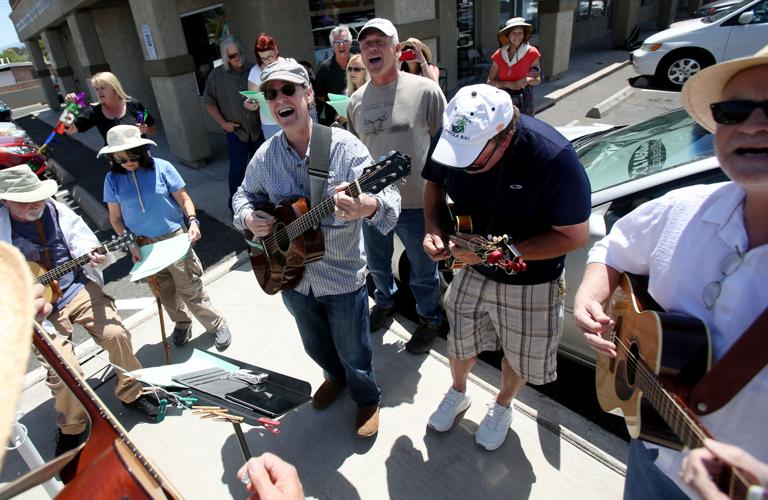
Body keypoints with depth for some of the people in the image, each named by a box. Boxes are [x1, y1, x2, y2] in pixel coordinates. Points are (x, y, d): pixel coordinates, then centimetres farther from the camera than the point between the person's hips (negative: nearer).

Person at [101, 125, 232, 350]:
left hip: (174, 238, -3)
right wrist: (131, 244, -8)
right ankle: (182, 323, 39)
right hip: (143, 246, 3)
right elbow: (116, 218, 4)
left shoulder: (161, 167, -9)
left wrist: (192, 221, -20)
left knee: (190, 289, -1)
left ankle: (217, 325, 16)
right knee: (165, 292, 17)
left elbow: (183, 199, -3)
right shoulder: (113, 179, -2)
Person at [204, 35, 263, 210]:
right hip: (236, 131, -2)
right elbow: (209, 103, 3)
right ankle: (234, 204, 14)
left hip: (258, 128, 2)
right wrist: (223, 123, -4)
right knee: (237, 169, 0)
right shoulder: (216, 75, -1)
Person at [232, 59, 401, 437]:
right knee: (315, 345, 28)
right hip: (291, 276, 5)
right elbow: (245, 194, 14)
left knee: (353, 353, 15)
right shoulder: (265, 156, -3)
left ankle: (367, 399, 46)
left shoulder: (344, 146, -18)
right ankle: (336, 377, 60)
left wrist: (368, 206, -52)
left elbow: (389, 199, -28)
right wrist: (248, 216, -9)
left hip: (343, 278, -4)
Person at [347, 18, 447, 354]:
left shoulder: (425, 90, -10)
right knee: (377, 264, 24)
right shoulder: (356, 101, 3)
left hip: (416, 203, -4)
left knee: (423, 271, 14)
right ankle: (385, 302, 54)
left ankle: (430, 319, 41)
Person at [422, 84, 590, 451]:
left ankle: (502, 407, 52)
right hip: (471, 269, 3)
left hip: (530, 282, -3)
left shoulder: (552, 157, -32)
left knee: (521, 355, 19)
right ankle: (457, 393, 54)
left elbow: (575, 235, -25)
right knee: (459, 342, 22)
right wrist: (433, 228, -15)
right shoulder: (453, 138, -18)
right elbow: (434, 182, 3)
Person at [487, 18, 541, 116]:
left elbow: (537, 80, 6)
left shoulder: (531, 52, -2)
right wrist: (508, 84, -15)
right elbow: (490, 82, 0)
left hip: (523, 100, -1)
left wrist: (528, 80, -16)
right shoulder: (499, 54, 1)